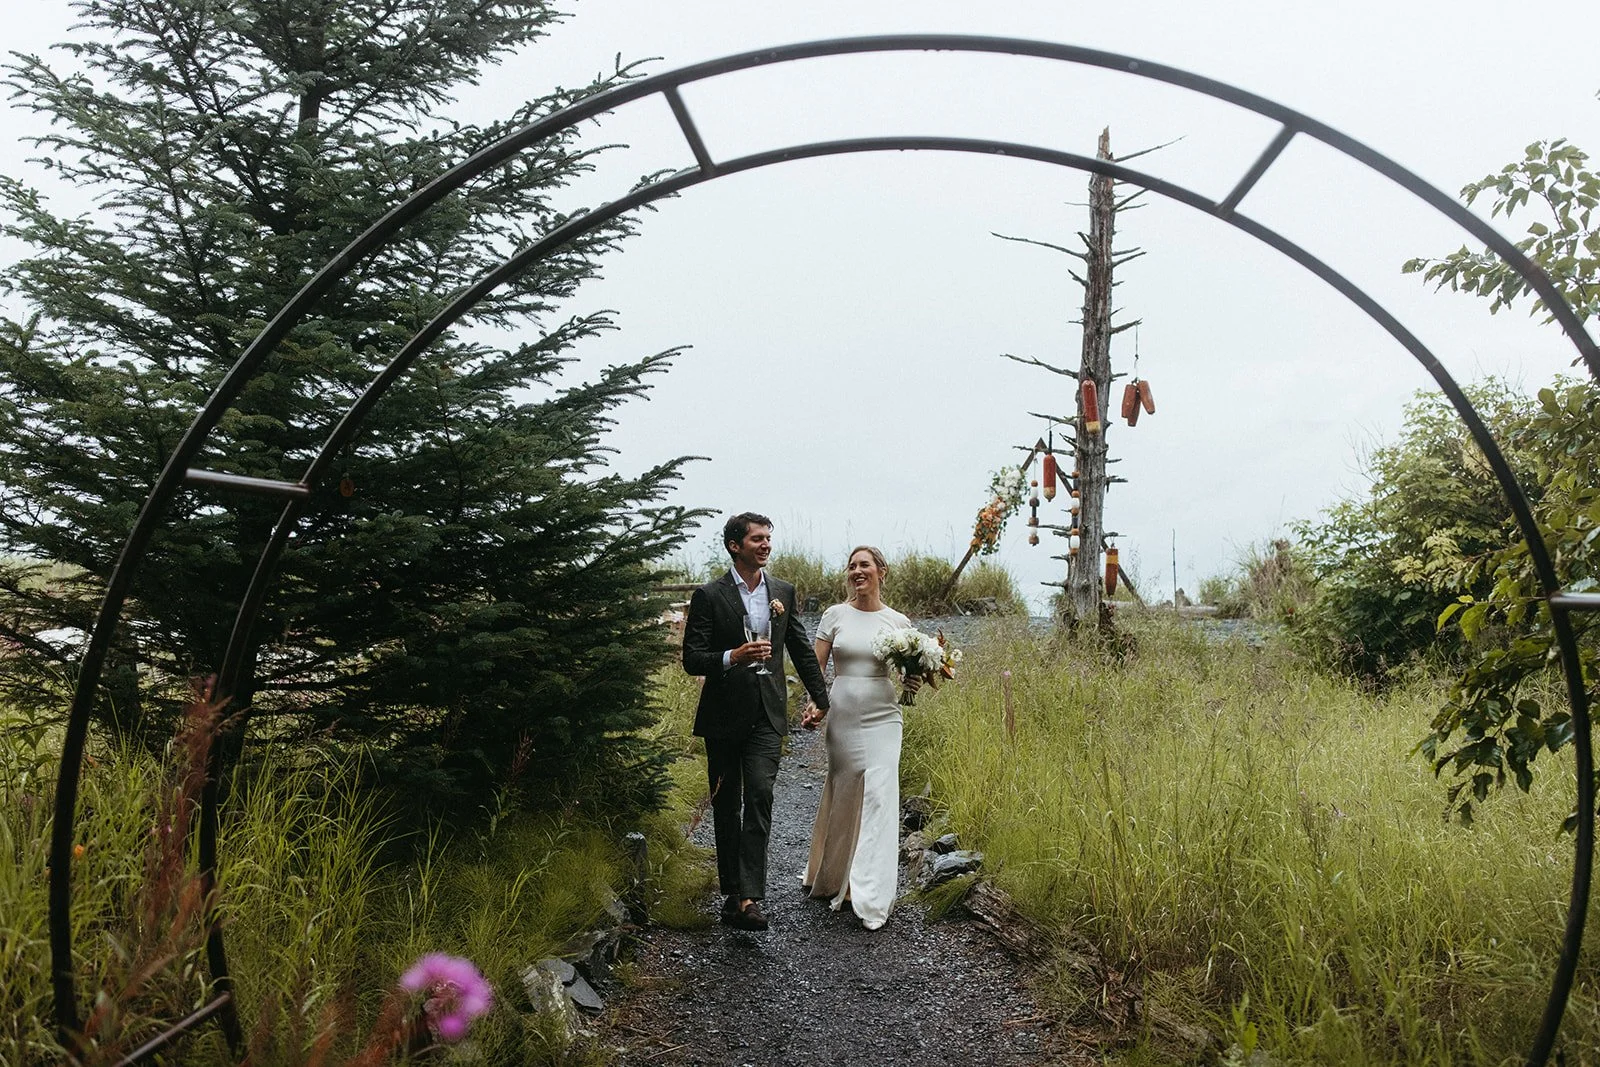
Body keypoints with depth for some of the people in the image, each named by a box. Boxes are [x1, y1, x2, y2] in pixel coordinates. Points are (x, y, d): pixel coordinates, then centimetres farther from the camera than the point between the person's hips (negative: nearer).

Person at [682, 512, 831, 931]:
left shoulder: (783, 591, 7)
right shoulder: (709, 596, -5)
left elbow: (802, 649, 16)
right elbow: (691, 659, -8)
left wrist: (824, 700, 18)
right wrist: (732, 657, -25)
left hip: (767, 715, 2)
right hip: (723, 716, -1)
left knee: (760, 797, -13)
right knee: (726, 805, 9)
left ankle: (750, 898, -15)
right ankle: (732, 892, 22)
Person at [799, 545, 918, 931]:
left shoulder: (899, 622, 3)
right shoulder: (835, 615, 3)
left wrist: (911, 684, -11)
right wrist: (813, 704, -12)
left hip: (882, 720, 0)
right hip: (842, 719, 1)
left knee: (878, 801, -6)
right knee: (841, 799, 8)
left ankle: (870, 898, 0)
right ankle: (832, 877, 30)